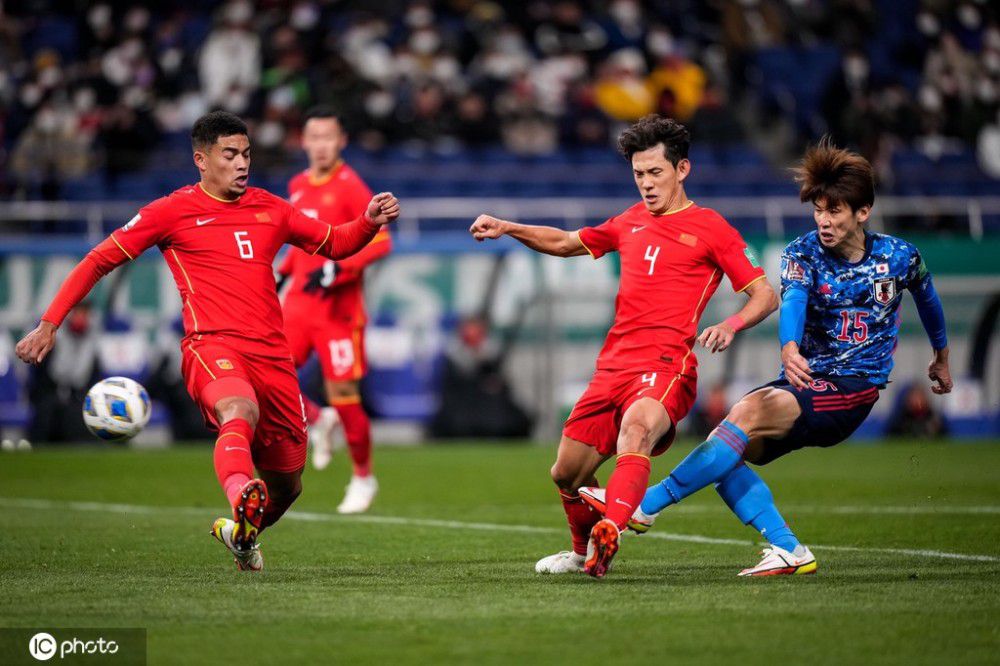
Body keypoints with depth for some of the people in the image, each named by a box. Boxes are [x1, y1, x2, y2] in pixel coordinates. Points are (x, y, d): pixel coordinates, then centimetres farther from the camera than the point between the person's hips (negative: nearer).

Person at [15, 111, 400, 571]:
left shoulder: (270, 209, 17)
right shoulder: (172, 211, 5)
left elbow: (334, 244, 30)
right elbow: (100, 260, 10)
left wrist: (370, 222, 8)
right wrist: (49, 324, 4)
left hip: (272, 355, 5)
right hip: (212, 344, -5)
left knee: (286, 486, 10)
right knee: (240, 413, -41)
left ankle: (241, 534, 42)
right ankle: (243, 501, -67)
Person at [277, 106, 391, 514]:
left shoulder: (350, 186, -9)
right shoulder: (298, 186, 12)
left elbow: (379, 241, -14)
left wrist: (336, 270, -24)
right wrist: (282, 272, 16)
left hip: (338, 307, -6)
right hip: (298, 301, 6)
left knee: (342, 395, -4)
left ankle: (363, 477, 15)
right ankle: (318, 422, 19)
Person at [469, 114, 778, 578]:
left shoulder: (710, 228, 3)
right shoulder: (631, 222, 21)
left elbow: (765, 296, 0)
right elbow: (568, 243, 37)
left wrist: (729, 326, -20)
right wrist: (506, 229, 25)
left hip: (665, 366, -7)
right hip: (612, 366, 7)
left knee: (635, 429, -38)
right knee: (566, 474, 9)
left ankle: (608, 535, -57)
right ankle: (585, 552, 37)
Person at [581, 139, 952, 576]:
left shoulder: (899, 257, 1)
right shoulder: (802, 253, 1)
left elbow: (927, 298, 23)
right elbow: (792, 298, -21)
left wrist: (941, 357, 39)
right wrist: (789, 349, -44)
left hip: (853, 391, -4)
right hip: (804, 379, 4)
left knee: (748, 413, -29)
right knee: (725, 456, -19)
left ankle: (645, 505, -29)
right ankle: (789, 551, -17)